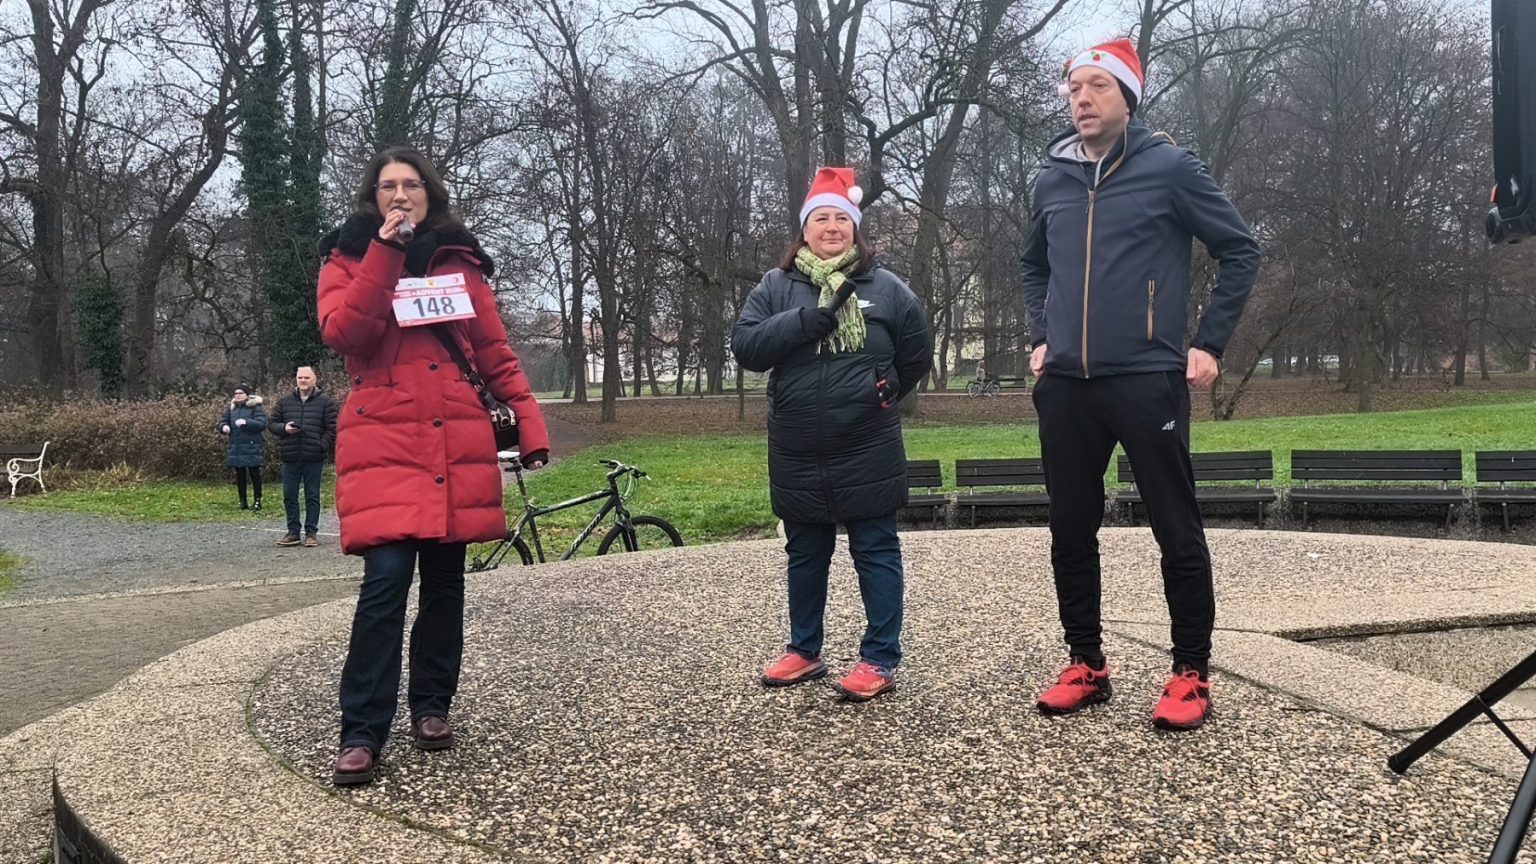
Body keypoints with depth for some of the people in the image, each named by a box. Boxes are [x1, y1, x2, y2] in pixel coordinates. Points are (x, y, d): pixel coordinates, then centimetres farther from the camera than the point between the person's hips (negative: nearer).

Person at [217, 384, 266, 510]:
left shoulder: (256, 407, -5)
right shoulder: (231, 407, 12)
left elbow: (262, 423, -16)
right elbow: (222, 421, 14)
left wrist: (246, 422, -28)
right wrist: (224, 426, -10)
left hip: (251, 447, -5)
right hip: (235, 447, 5)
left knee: (254, 473, 0)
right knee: (240, 475, 9)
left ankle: (258, 500, 9)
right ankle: (243, 501, 17)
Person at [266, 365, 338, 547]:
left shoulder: (324, 401, 1)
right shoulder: (285, 401, 9)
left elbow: (332, 428, 0)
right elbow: (271, 423, 12)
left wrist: (322, 447, -10)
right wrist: (284, 428, -8)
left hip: (314, 459, -3)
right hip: (290, 458, 3)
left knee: (312, 496, 3)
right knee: (289, 495, 5)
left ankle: (311, 532, 10)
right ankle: (293, 532, 14)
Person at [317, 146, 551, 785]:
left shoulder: (459, 261, 14)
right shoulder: (348, 260, 9)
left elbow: (495, 352, 13)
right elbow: (343, 334, -11)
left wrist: (530, 425, 4)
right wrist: (385, 253, -13)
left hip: (455, 441, 3)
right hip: (383, 439, -3)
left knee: (445, 581, 7)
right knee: (386, 578, -15)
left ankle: (431, 706, 23)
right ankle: (361, 733, -8)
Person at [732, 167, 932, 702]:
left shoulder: (886, 288, 0)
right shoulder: (775, 287, 3)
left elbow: (916, 357, 10)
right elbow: (745, 347, -11)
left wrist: (876, 398, 10)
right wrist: (811, 316, -18)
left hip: (868, 453, -2)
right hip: (797, 456, 3)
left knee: (876, 552, 3)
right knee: (805, 554, 15)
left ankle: (880, 659, 11)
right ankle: (804, 652, 29)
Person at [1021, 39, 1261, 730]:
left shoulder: (1168, 167, -3)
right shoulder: (1051, 177, 9)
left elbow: (1240, 250, 2)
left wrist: (1209, 343, -2)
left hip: (1147, 380, -4)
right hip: (1064, 385, 5)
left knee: (1176, 530, 0)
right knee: (1070, 530, 8)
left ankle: (1191, 674, 10)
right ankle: (1085, 664, 20)